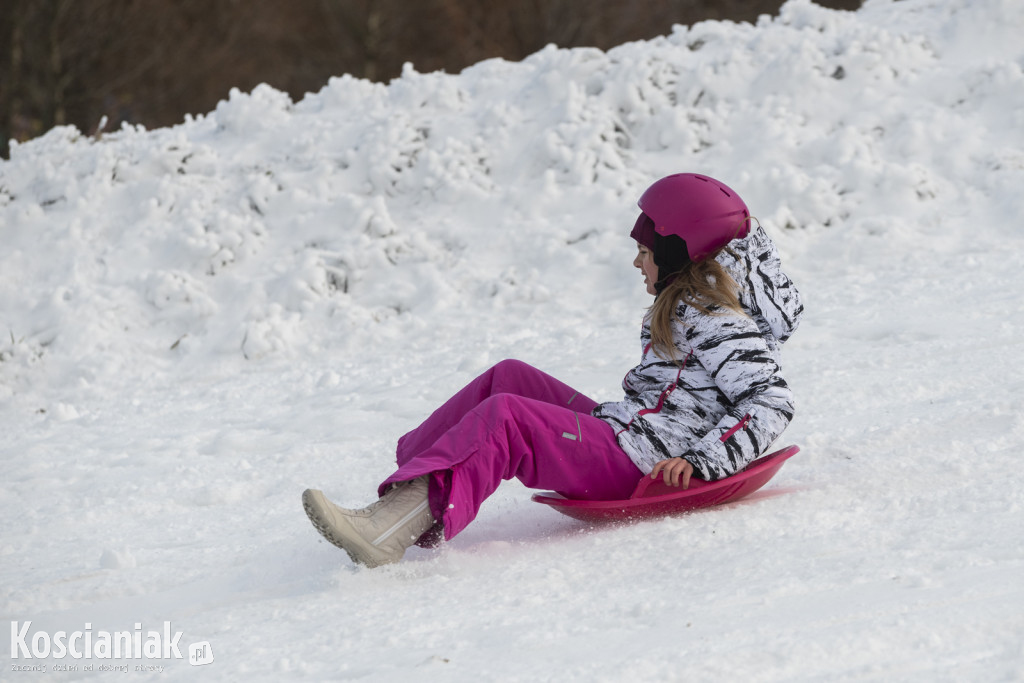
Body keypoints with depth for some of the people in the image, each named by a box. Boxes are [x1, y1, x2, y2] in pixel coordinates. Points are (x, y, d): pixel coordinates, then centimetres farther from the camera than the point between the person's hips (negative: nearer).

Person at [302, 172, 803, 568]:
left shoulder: (719, 327, -13)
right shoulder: (682, 311, 19)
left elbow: (771, 401, -22)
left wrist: (701, 463, -28)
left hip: (640, 465, -11)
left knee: (505, 416, -25)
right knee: (509, 377, 7)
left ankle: (392, 528, -39)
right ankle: (408, 481, -5)